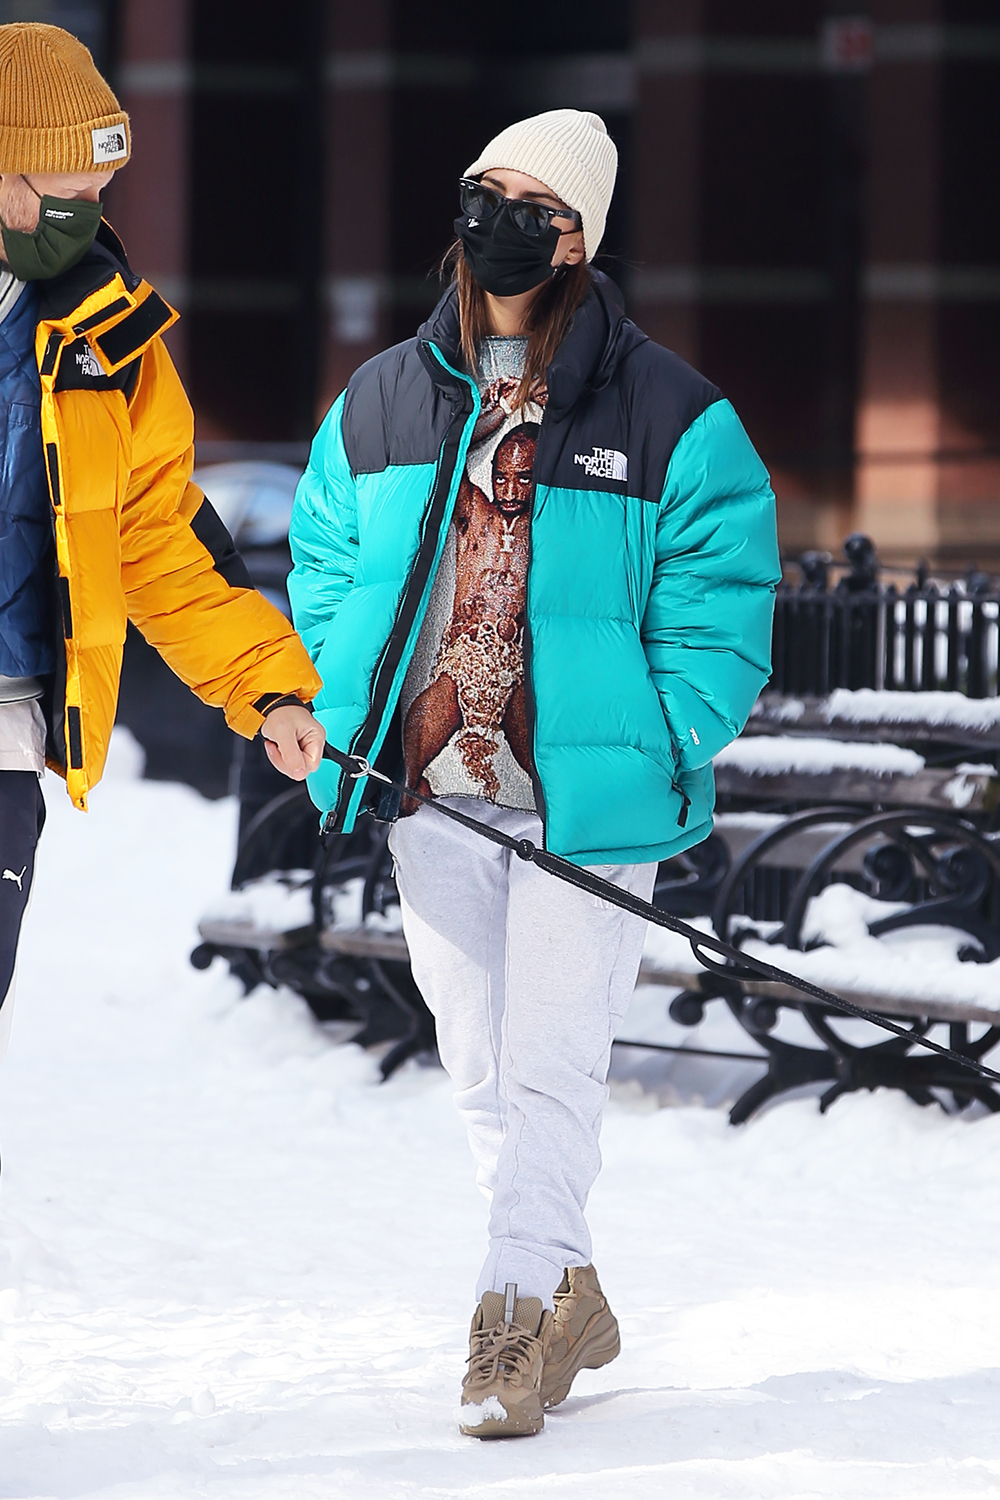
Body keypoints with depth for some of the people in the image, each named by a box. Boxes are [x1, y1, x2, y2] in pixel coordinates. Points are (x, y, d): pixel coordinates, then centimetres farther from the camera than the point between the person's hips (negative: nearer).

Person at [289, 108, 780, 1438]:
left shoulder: (671, 418, -5)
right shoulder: (380, 406, 7)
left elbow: (721, 605, -3)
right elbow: (326, 568, 18)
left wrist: (658, 756, -10)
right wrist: (353, 725, 6)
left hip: (588, 805, -4)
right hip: (432, 797, 4)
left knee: (548, 1069, -7)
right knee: (483, 1068, 11)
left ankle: (514, 1317, -2)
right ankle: (568, 1295, 25)